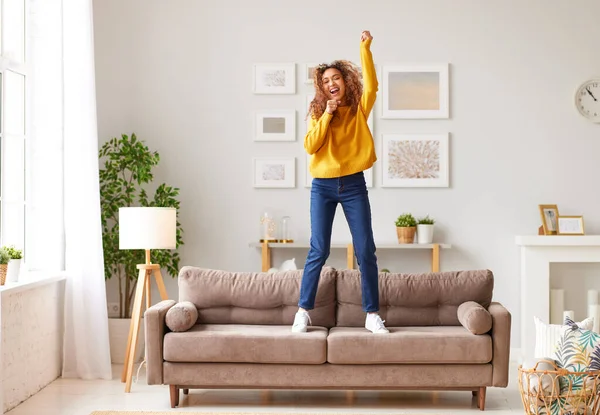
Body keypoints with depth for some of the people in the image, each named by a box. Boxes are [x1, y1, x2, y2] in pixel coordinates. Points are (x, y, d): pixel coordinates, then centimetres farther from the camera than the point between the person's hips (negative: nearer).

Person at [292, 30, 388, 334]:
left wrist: (365, 48, -17)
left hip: (353, 185, 0)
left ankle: (372, 314, 6)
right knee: (319, 250, 0)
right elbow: (310, 147, -5)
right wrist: (327, 115, -10)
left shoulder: (359, 109, 5)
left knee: (366, 251, -1)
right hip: (322, 186, 0)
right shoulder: (318, 112, 7)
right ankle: (304, 310, 9)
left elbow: (371, 86, -14)